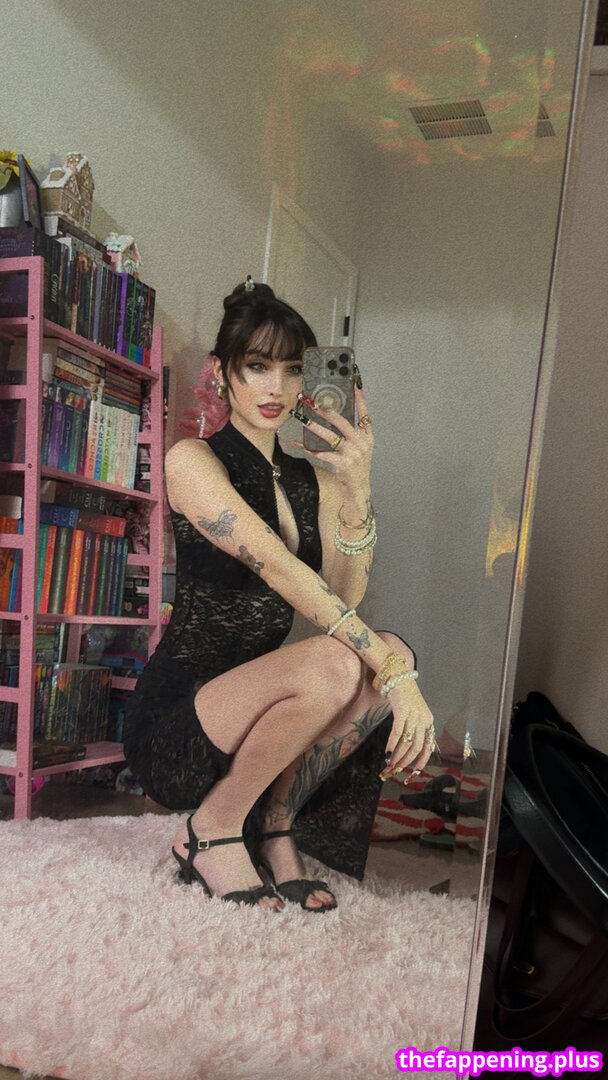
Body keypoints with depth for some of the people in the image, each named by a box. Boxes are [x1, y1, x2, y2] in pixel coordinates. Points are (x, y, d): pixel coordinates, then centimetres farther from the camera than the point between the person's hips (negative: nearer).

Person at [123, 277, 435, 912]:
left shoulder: (310, 476, 11)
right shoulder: (194, 460, -9)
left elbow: (343, 598, -4)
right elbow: (280, 569, -23)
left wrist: (356, 490, -16)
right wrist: (388, 669, -29)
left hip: (258, 705, 6)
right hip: (172, 719, -6)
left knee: (392, 653, -17)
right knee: (330, 665, -32)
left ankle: (276, 826, -3)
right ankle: (211, 830, -7)